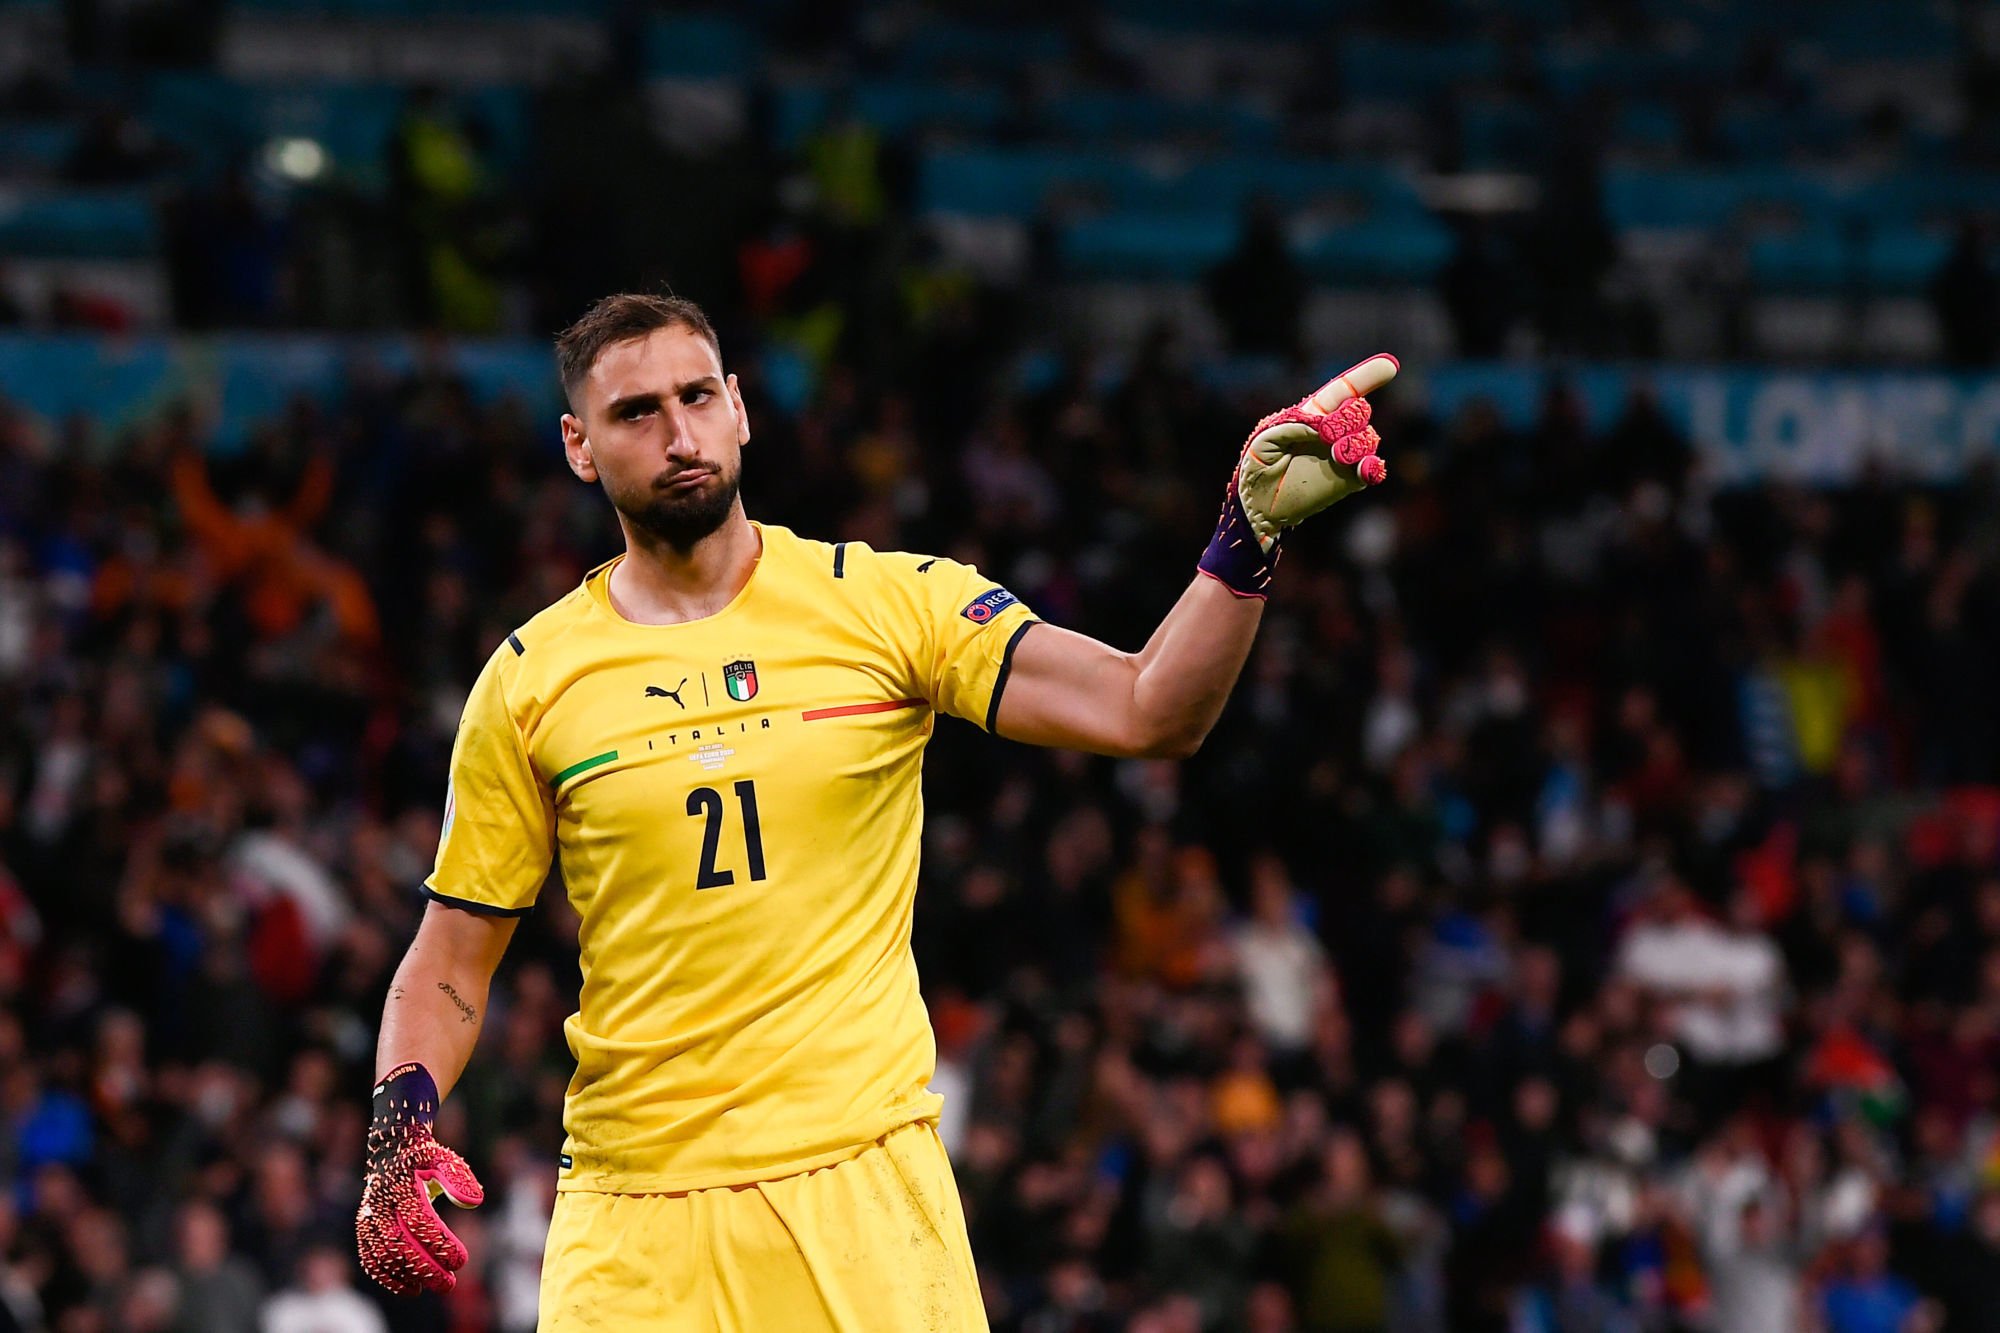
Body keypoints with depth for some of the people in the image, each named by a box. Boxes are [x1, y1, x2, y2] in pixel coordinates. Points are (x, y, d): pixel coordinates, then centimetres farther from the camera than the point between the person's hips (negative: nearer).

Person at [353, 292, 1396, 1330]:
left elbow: (1147, 714, -7)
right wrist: (399, 1131, -7)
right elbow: (449, 963, 10)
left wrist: (1252, 531, -21)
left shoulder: (890, 601, 2)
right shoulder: (529, 680, 4)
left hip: (866, 1194, -1)